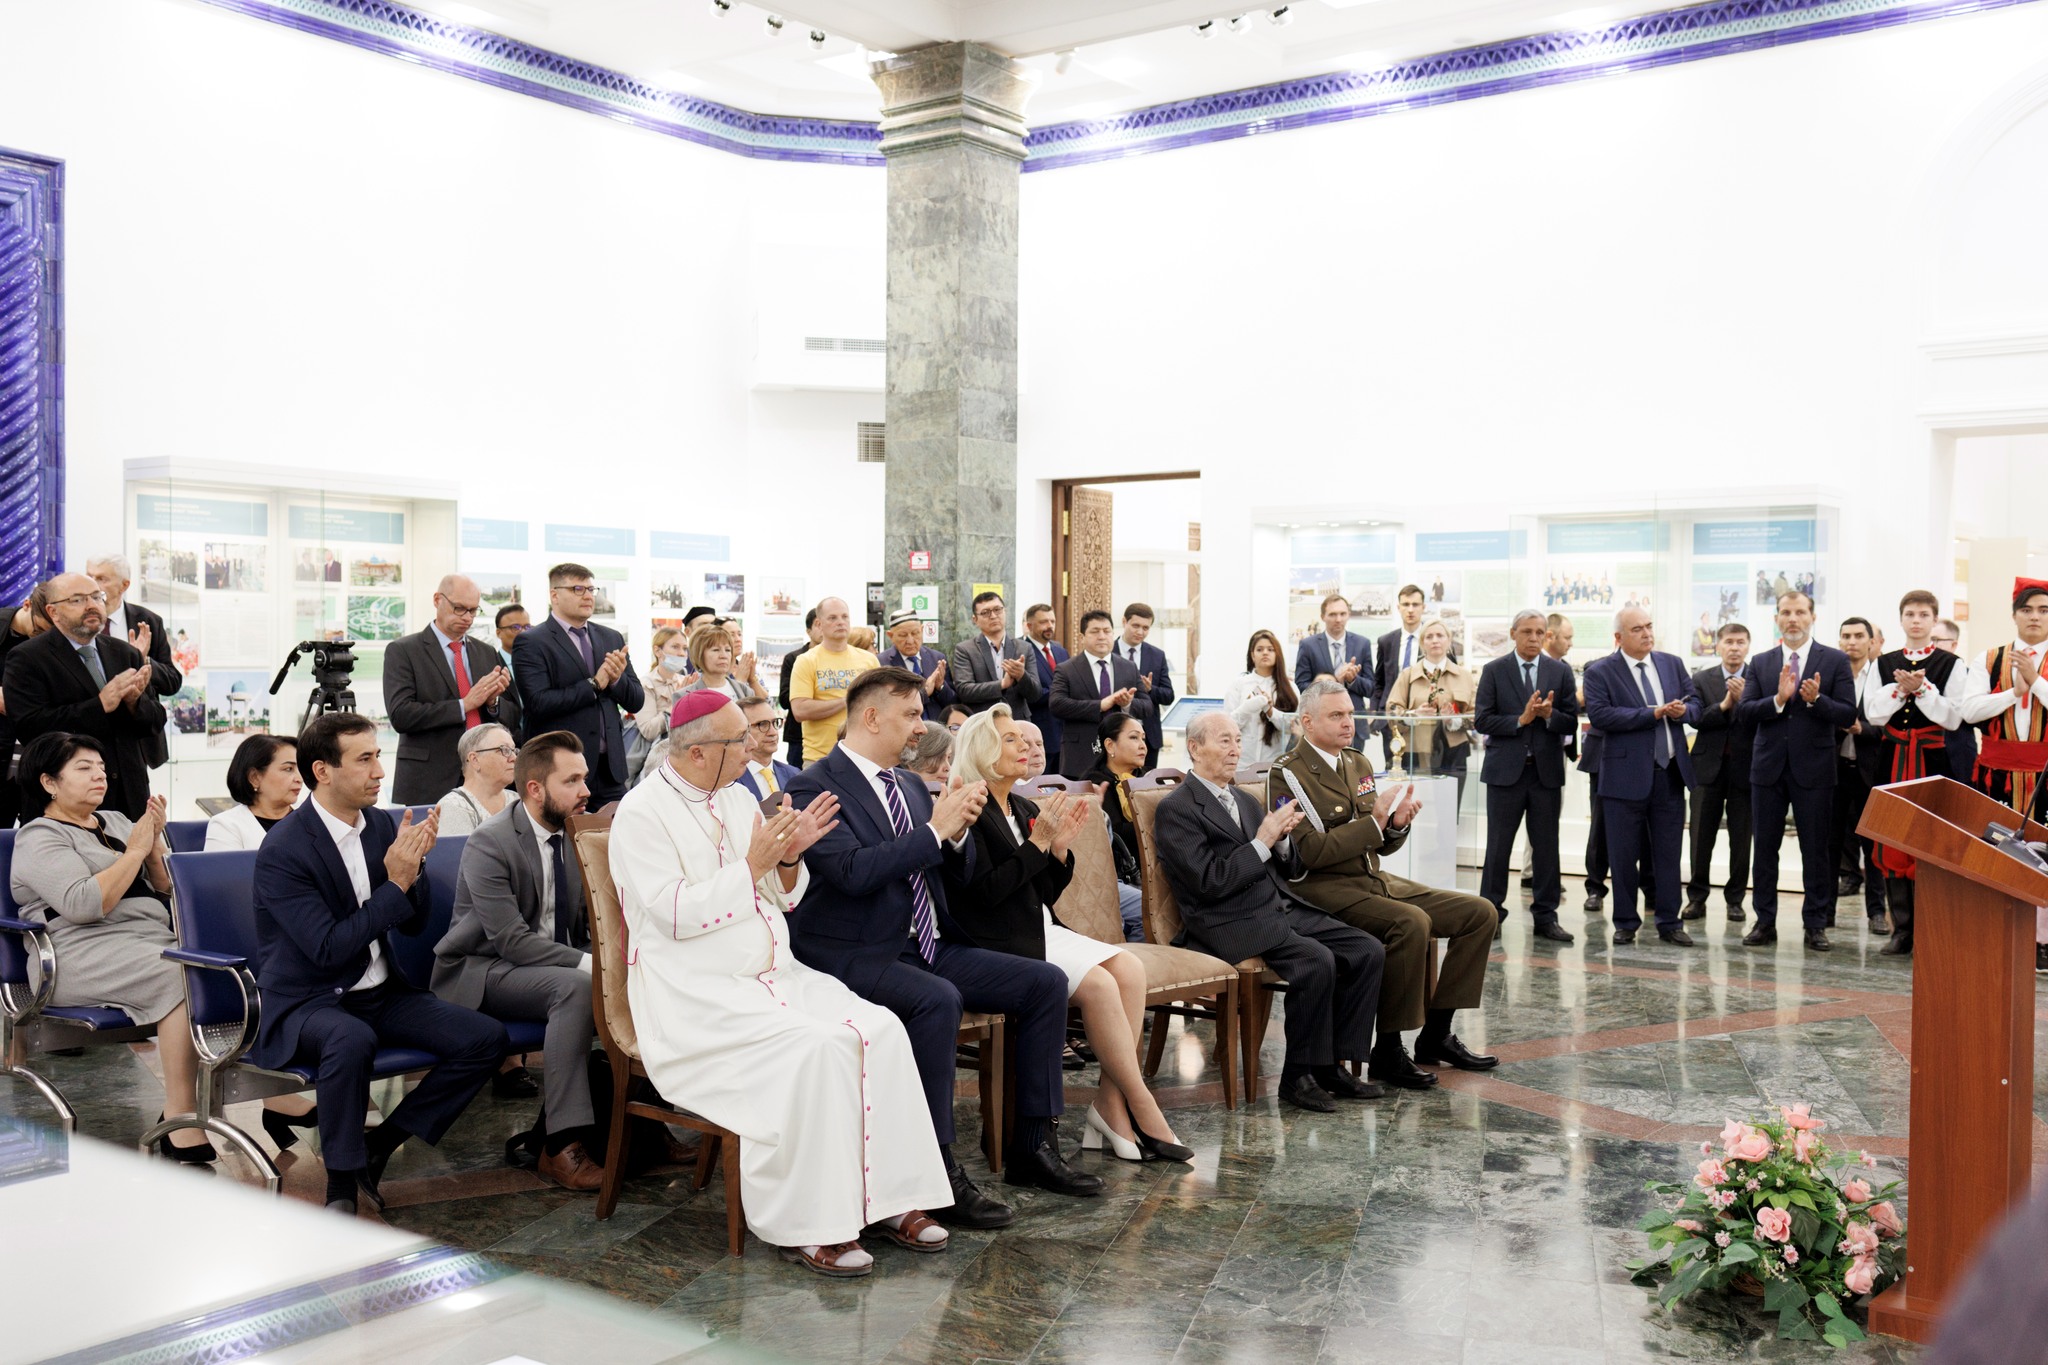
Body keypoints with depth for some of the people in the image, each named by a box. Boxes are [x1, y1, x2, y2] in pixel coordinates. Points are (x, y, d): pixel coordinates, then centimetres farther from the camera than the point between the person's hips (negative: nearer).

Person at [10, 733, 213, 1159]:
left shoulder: (115, 821, 23)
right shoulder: (39, 838, 2)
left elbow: (167, 890, 20)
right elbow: (83, 904, -16)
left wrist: (155, 843, 4)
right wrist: (135, 850, -9)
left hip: (158, 937, 7)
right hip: (88, 957, -7)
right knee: (187, 979, -33)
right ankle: (180, 1126, -33)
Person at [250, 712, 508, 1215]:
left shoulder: (381, 824, 4)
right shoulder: (283, 851, -16)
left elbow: (414, 924, 8)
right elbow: (328, 949, -22)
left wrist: (414, 865, -11)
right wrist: (395, 884, -23)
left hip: (379, 993, 7)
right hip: (306, 1001, -7)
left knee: (486, 1038, -11)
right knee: (352, 1040, -40)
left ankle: (379, 1142, 1)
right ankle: (341, 1186, -20)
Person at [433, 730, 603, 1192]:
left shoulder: (576, 830, 4)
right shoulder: (488, 844, -17)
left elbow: (593, 917, 10)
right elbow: (512, 940, -24)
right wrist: (588, 964, -32)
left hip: (554, 960, 6)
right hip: (481, 972, -6)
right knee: (576, 987, -34)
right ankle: (562, 1145, -30)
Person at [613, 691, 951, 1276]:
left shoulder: (736, 798, 15)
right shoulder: (642, 813, -7)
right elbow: (675, 914, -17)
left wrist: (790, 858, -3)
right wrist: (752, 864, -17)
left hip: (773, 972, 7)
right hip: (696, 993, -7)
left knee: (881, 1030, -15)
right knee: (812, 1047, -30)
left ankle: (881, 1199, -9)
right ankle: (805, 1227, -18)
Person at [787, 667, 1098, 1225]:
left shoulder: (909, 784, 15)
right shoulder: (815, 787, -10)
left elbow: (961, 867, 17)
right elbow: (853, 871, -25)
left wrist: (958, 830, -6)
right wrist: (936, 828, -22)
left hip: (928, 946, 8)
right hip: (855, 956, -8)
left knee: (1046, 982, -2)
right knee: (938, 1000, -36)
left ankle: (1033, 1147, 5)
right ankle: (938, 1174, -25)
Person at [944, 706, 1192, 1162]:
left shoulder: (1026, 810, 16)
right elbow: (985, 892, -17)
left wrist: (1060, 846, 0)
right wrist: (1038, 842, -16)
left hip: (1041, 931, 8)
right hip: (997, 944, -8)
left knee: (1129, 968, -14)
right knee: (1098, 983, -25)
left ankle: (1111, 1105, -15)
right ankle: (1142, 1109, -14)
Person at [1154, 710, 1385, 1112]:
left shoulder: (1245, 801, 21)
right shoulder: (1176, 809, -5)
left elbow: (1289, 868, 20)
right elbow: (1210, 882, -15)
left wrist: (1283, 837, -1)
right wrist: (1262, 841, -15)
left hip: (1284, 909, 8)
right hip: (1231, 924, -8)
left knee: (1369, 951, -8)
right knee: (1317, 961, -29)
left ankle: (1334, 1065, -2)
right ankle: (1297, 1076, -13)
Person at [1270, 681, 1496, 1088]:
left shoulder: (1359, 764, 15)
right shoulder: (1288, 774, -9)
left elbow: (1382, 846, 17)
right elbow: (1311, 851, -19)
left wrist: (1397, 823, -6)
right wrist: (1374, 820, -20)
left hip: (1375, 880, 9)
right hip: (1323, 889, -8)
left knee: (1480, 913, -1)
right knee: (1411, 922, -33)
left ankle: (1435, 1035, 6)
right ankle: (1387, 1051, -20)